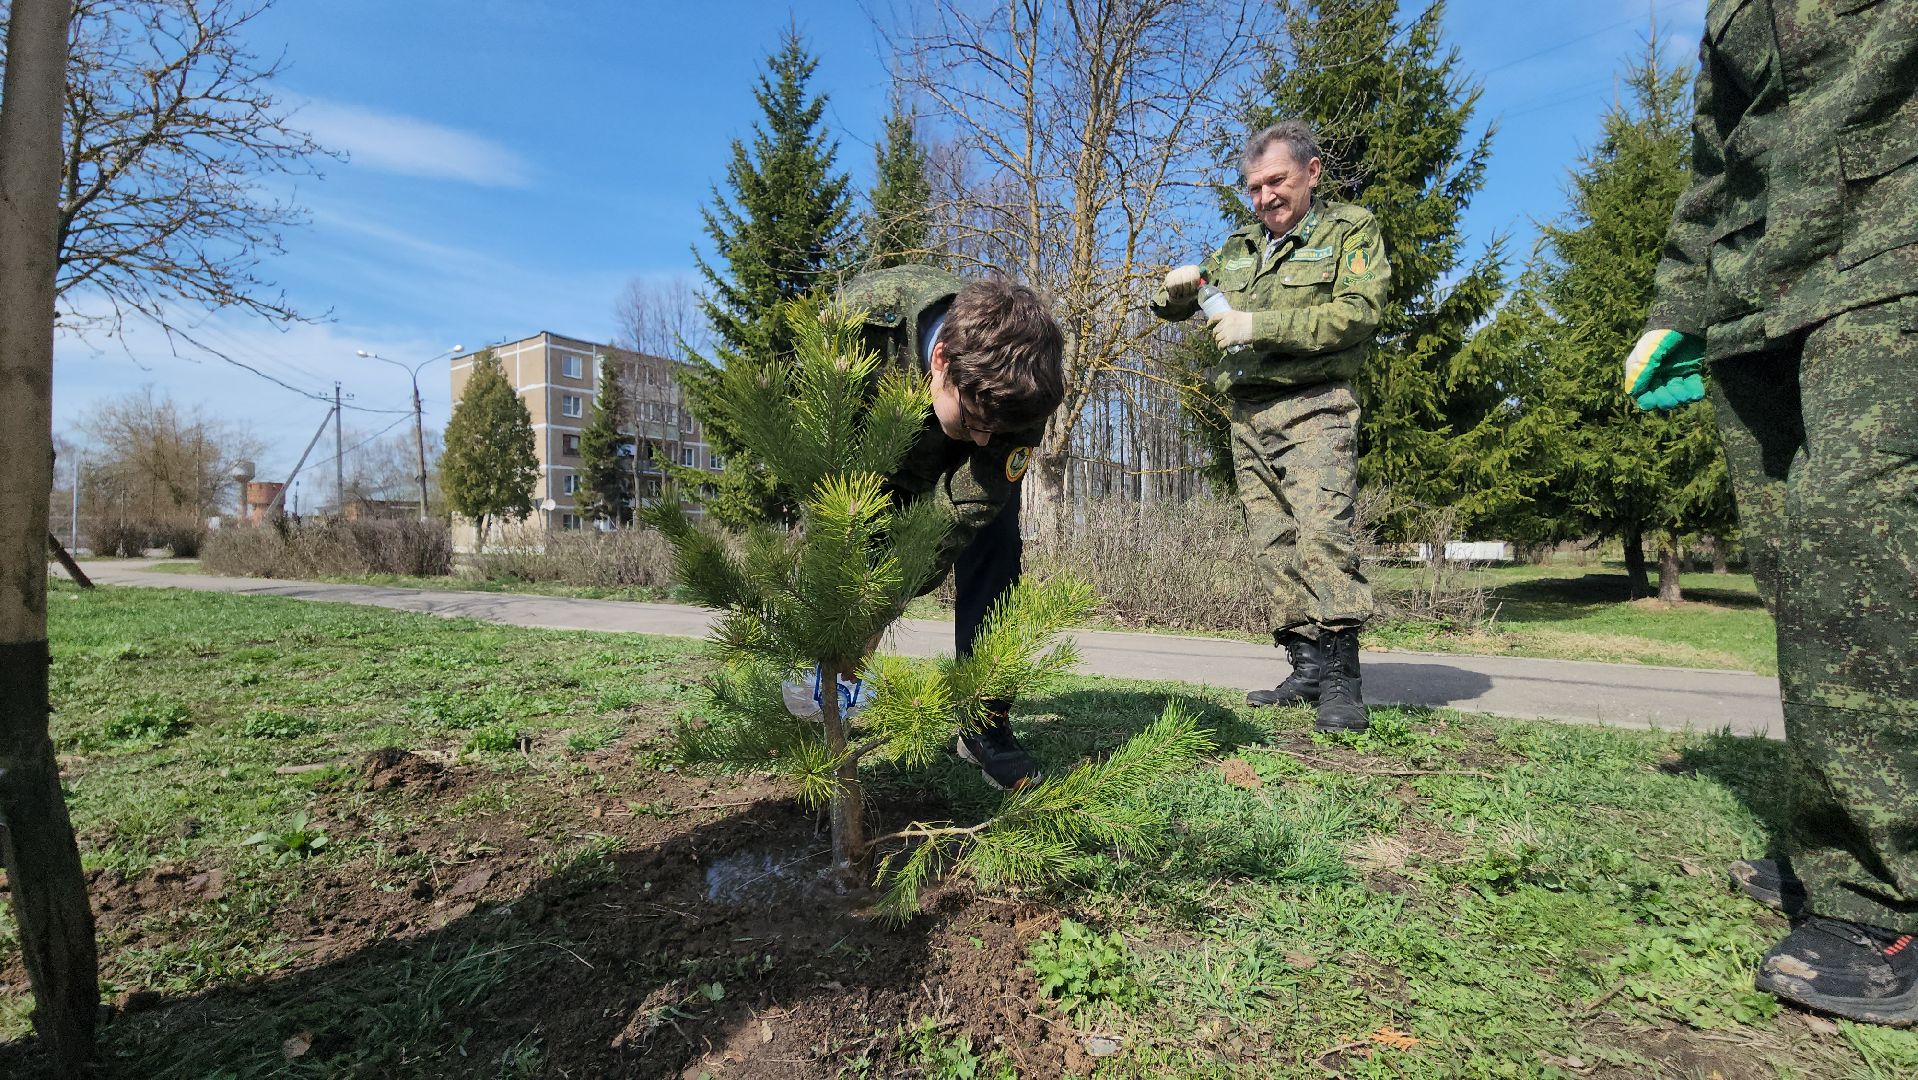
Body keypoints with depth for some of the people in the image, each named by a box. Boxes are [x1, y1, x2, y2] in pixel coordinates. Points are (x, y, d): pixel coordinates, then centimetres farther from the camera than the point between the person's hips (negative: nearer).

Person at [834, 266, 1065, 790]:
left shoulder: (1022, 390, -37)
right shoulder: (863, 311, -40)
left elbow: (963, 514, -36)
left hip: (960, 471, 0)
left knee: (992, 546, -18)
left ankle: (986, 722, -6)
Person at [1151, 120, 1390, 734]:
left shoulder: (1351, 230, 7)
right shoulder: (1238, 249, 22)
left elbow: (1359, 312, -10)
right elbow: (1171, 310, 26)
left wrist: (1259, 326, -15)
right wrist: (1178, 286, 1)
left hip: (1313, 409, -5)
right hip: (1248, 417, 6)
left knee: (1321, 529, -21)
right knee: (1275, 545, 1)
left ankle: (1341, 676, -15)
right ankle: (1307, 666, 7)